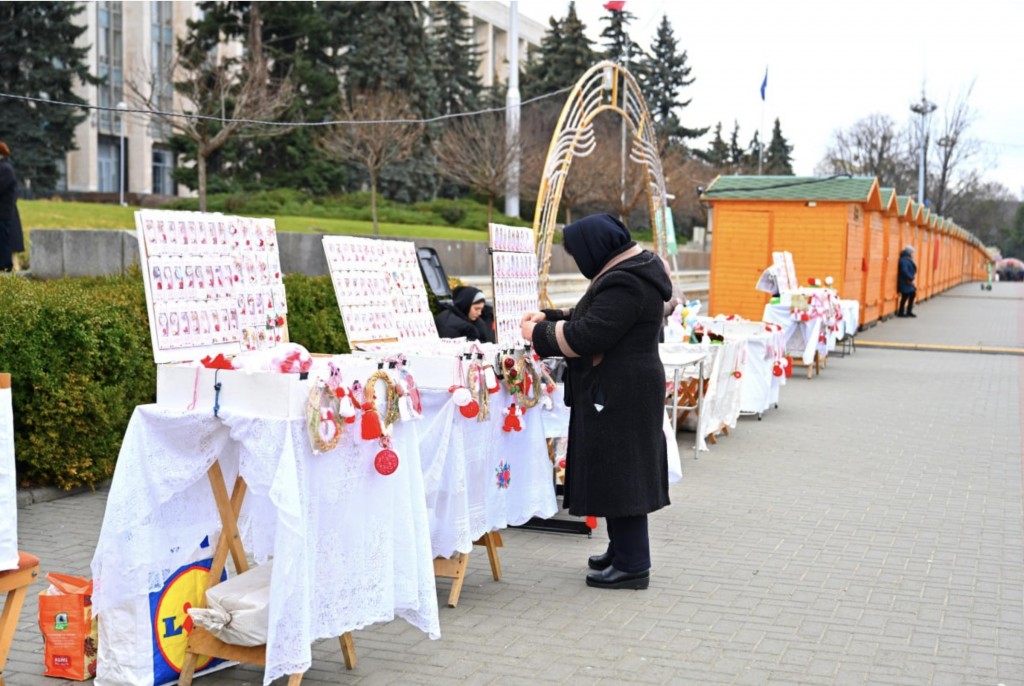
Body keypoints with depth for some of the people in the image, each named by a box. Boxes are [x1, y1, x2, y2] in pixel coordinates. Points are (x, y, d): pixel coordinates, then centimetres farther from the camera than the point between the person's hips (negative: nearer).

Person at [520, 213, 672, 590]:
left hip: (619, 393, -11)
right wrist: (549, 318, 11)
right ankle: (623, 550, 26)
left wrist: (539, 333, -11)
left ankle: (632, 565, 3)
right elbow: (592, 318, 21)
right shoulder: (627, 272, 14)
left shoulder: (625, 284, -20)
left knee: (619, 473, -4)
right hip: (620, 390, 11)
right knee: (618, 473, 16)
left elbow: (587, 335, -24)